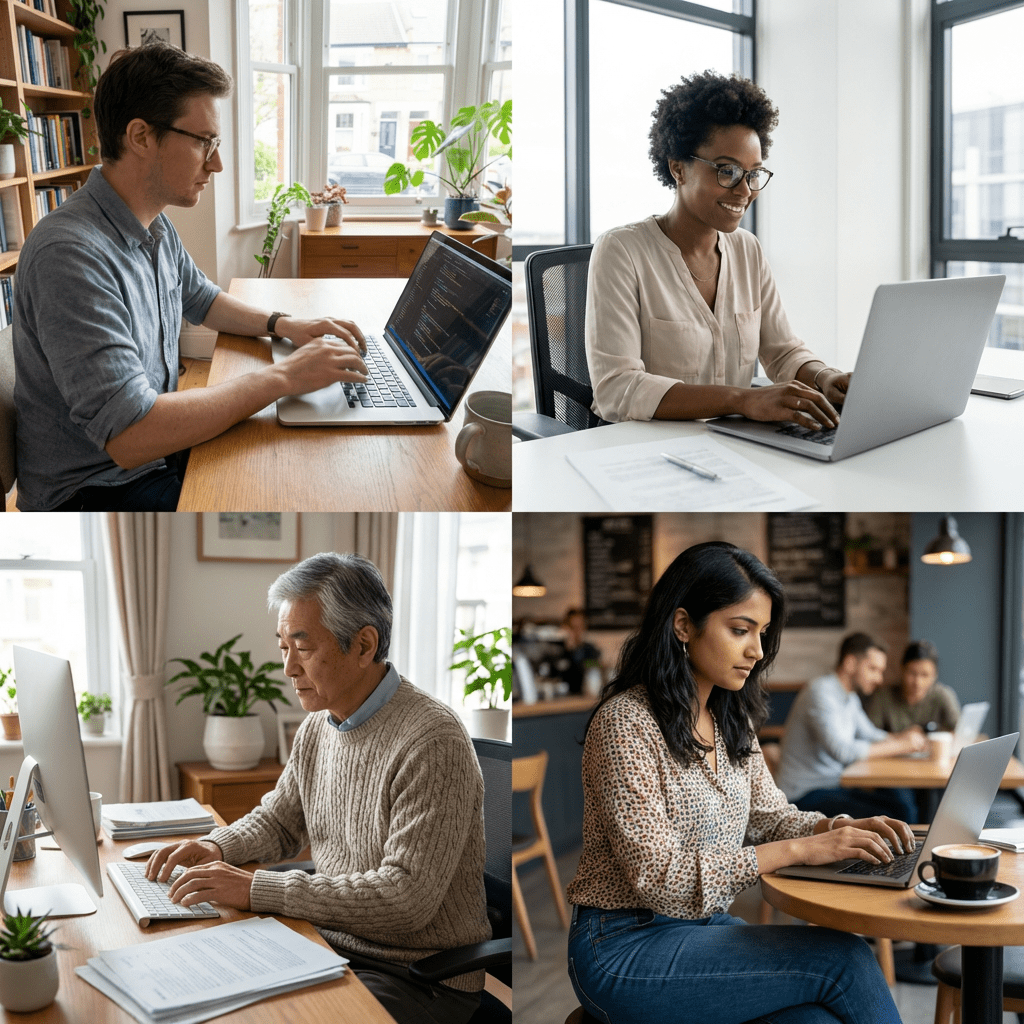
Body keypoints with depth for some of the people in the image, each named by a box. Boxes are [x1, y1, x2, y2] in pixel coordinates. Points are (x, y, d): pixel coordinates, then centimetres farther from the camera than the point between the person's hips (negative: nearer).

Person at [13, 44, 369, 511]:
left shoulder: (156, 226, 4)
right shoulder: (71, 254, -28)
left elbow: (202, 299, 26)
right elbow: (130, 437, -34)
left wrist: (285, 325, 5)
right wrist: (283, 376, -27)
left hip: (159, 444, 9)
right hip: (94, 488, -9)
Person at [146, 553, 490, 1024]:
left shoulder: (432, 742, -22)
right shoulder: (317, 726, 6)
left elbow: (405, 896, -28)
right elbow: (277, 821, 22)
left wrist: (256, 889, -27)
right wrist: (217, 848, -1)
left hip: (420, 981, -8)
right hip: (331, 942, 8)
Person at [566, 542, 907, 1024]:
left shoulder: (732, 722, 10)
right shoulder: (626, 722, -16)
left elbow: (770, 817, 16)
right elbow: (658, 875, -20)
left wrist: (840, 828, -7)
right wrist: (798, 850, -23)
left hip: (705, 928, 7)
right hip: (624, 951, -7)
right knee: (845, 959, -20)